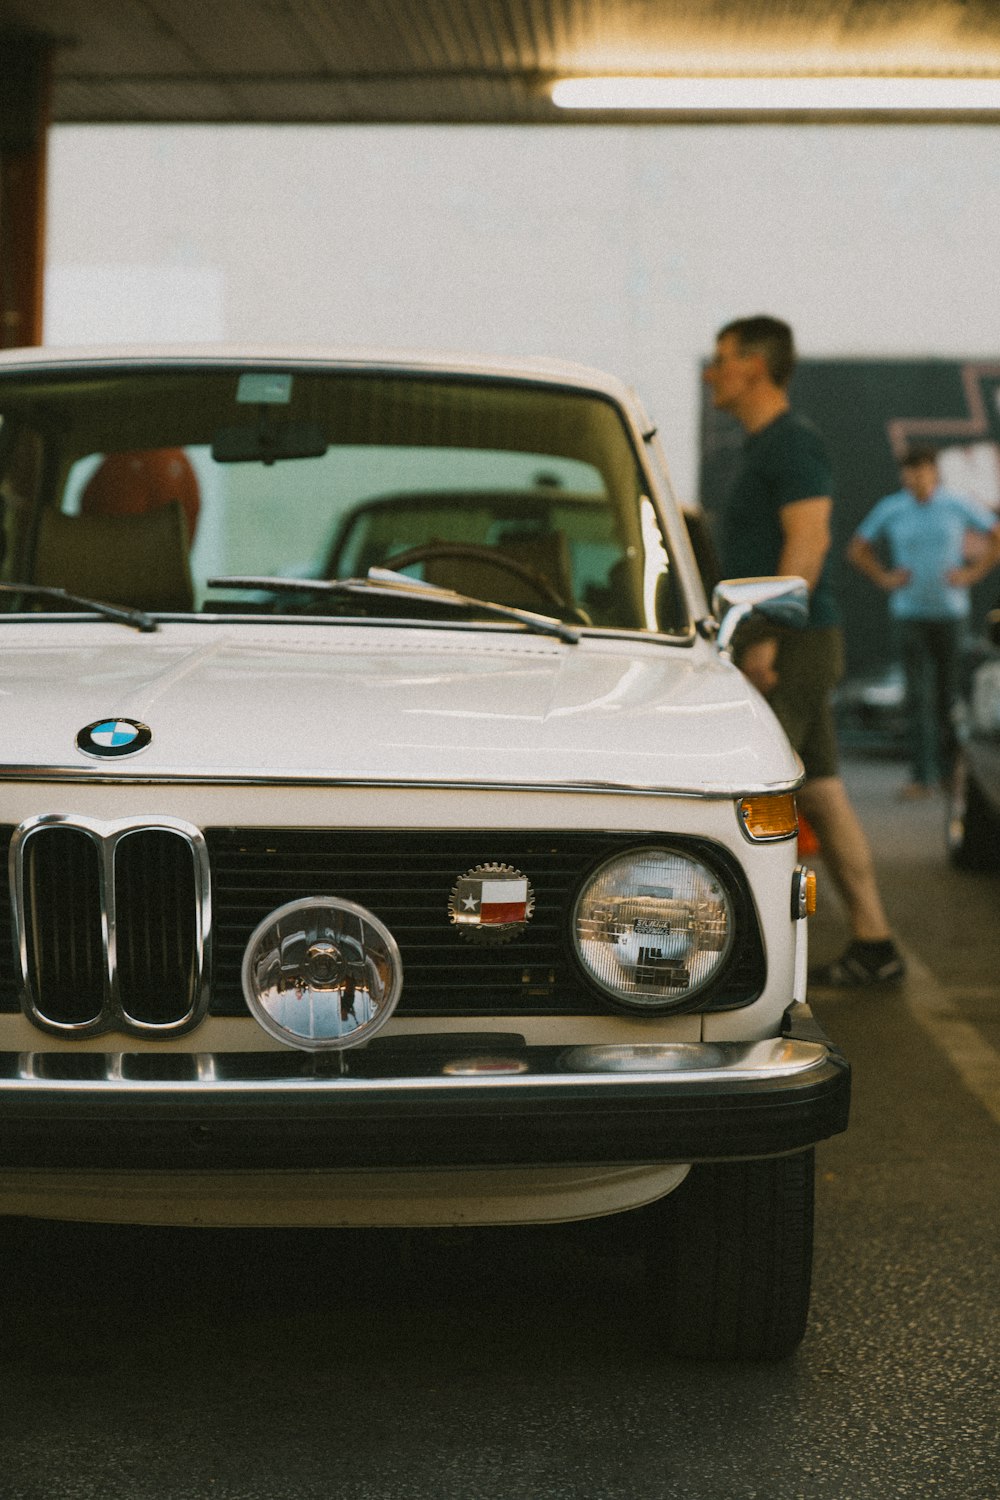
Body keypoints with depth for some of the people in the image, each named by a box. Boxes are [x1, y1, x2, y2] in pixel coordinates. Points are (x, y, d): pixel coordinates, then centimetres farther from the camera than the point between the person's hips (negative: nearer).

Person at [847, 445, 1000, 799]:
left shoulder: (957, 507, 0)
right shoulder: (889, 510, 1)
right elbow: (857, 549, 14)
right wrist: (884, 578, 3)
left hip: (950, 611, 1)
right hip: (908, 611, 0)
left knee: (949, 693, 5)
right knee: (918, 693, -8)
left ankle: (949, 769, 19)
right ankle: (921, 775, -10)